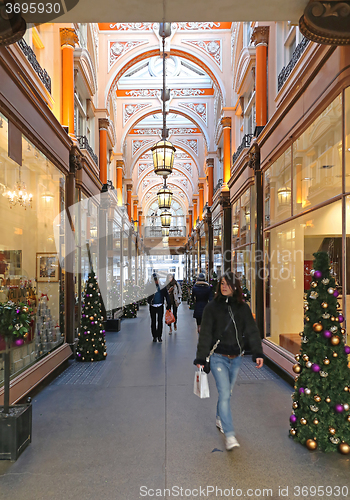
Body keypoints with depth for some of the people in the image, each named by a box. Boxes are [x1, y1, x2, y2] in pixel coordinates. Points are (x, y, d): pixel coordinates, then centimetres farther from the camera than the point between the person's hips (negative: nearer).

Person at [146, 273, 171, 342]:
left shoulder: (163, 287, -1)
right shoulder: (150, 287, -2)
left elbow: (167, 296, 2)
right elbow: (148, 296, -1)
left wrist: (168, 305, -3)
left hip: (160, 306, 0)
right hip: (153, 306, 0)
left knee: (160, 321, 4)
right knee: (153, 322, 8)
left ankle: (159, 336, 15)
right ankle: (154, 336, 19)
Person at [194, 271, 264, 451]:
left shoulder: (243, 307, 2)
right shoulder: (212, 307, -5)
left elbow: (252, 331, 1)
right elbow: (205, 334, -6)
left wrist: (258, 353, -10)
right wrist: (201, 358, -10)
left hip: (236, 358, 3)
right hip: (218, 357, -3)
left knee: (227, 392, 17)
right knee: (224, 394, -10)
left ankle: (220, 419, 42)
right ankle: (229, 435, -2)